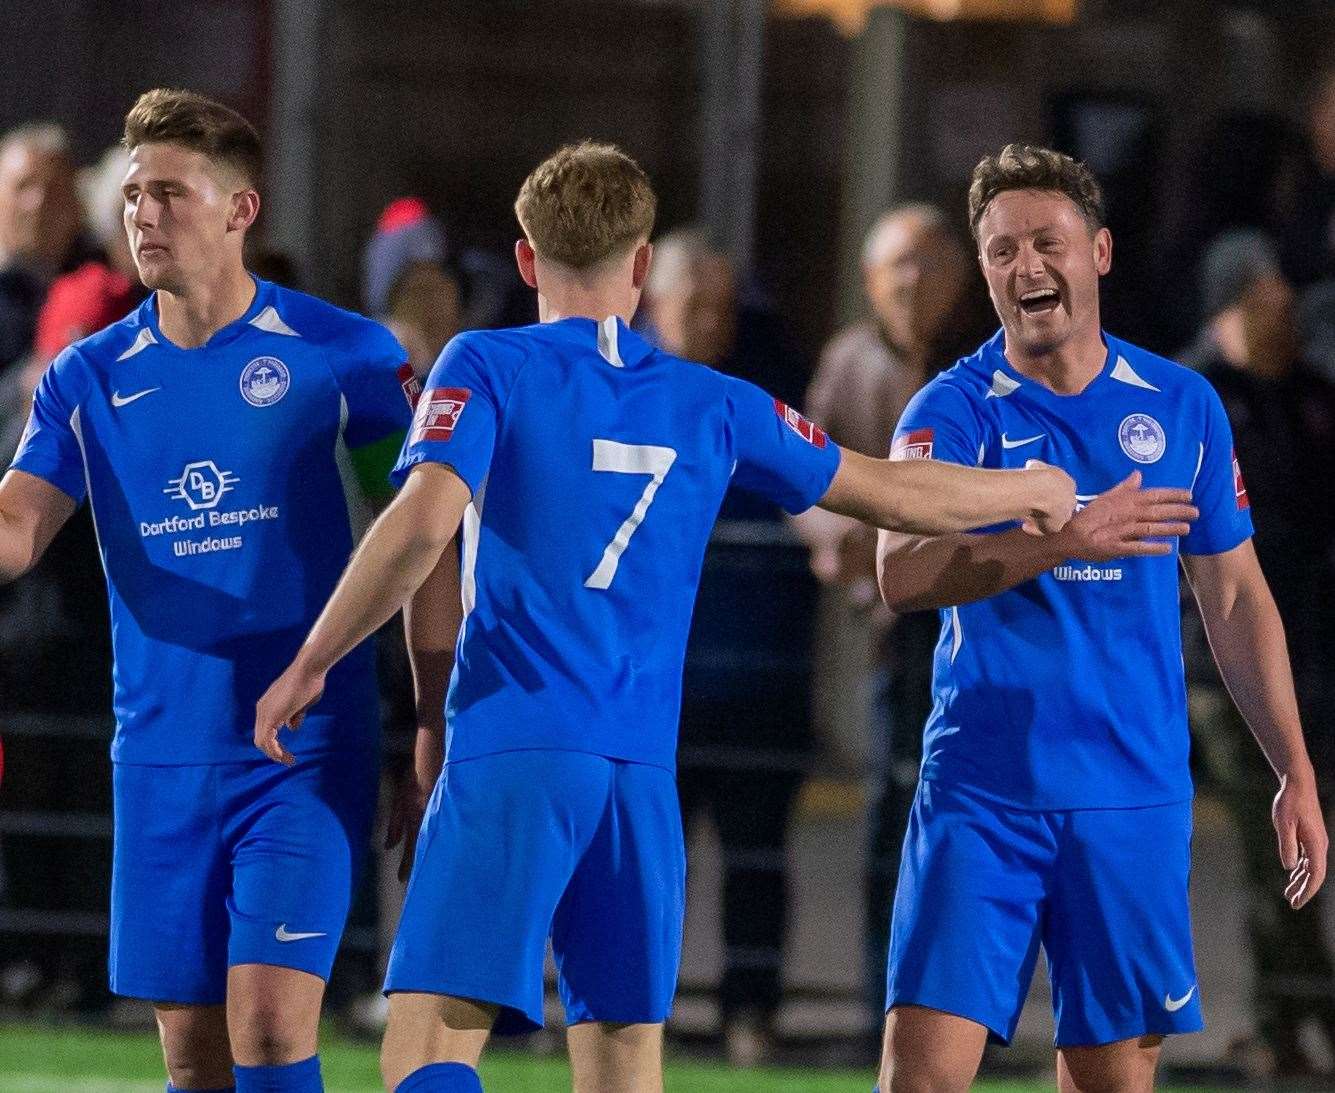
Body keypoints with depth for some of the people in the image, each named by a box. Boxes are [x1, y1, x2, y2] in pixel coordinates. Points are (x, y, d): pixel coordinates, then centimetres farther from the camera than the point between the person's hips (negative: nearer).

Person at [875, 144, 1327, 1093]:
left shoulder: (1183, 407, 7)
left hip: (1134, 798, 2)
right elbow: (902, 575, -19)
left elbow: (1236, 598, 15)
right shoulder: (954, 410, -2)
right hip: (979, 793, -2)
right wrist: (1063, 542, -31)